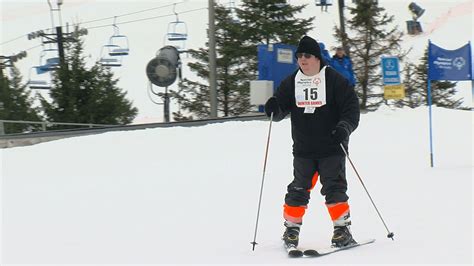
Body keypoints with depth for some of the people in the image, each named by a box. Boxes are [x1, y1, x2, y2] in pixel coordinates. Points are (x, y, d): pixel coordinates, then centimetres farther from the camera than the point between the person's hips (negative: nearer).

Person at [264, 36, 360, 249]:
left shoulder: (333, 80, -5)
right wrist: (274, 108, -15)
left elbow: (352, 106, -5)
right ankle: (291, 228, 14)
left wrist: (344, 127, -20)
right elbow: (281, 108, 9)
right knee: (298, 189, 4)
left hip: (331, 148, -3)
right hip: (303, 149, 3)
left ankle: (342, 229, -1)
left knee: (334, 187, -7)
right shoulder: (291, 82, 7)